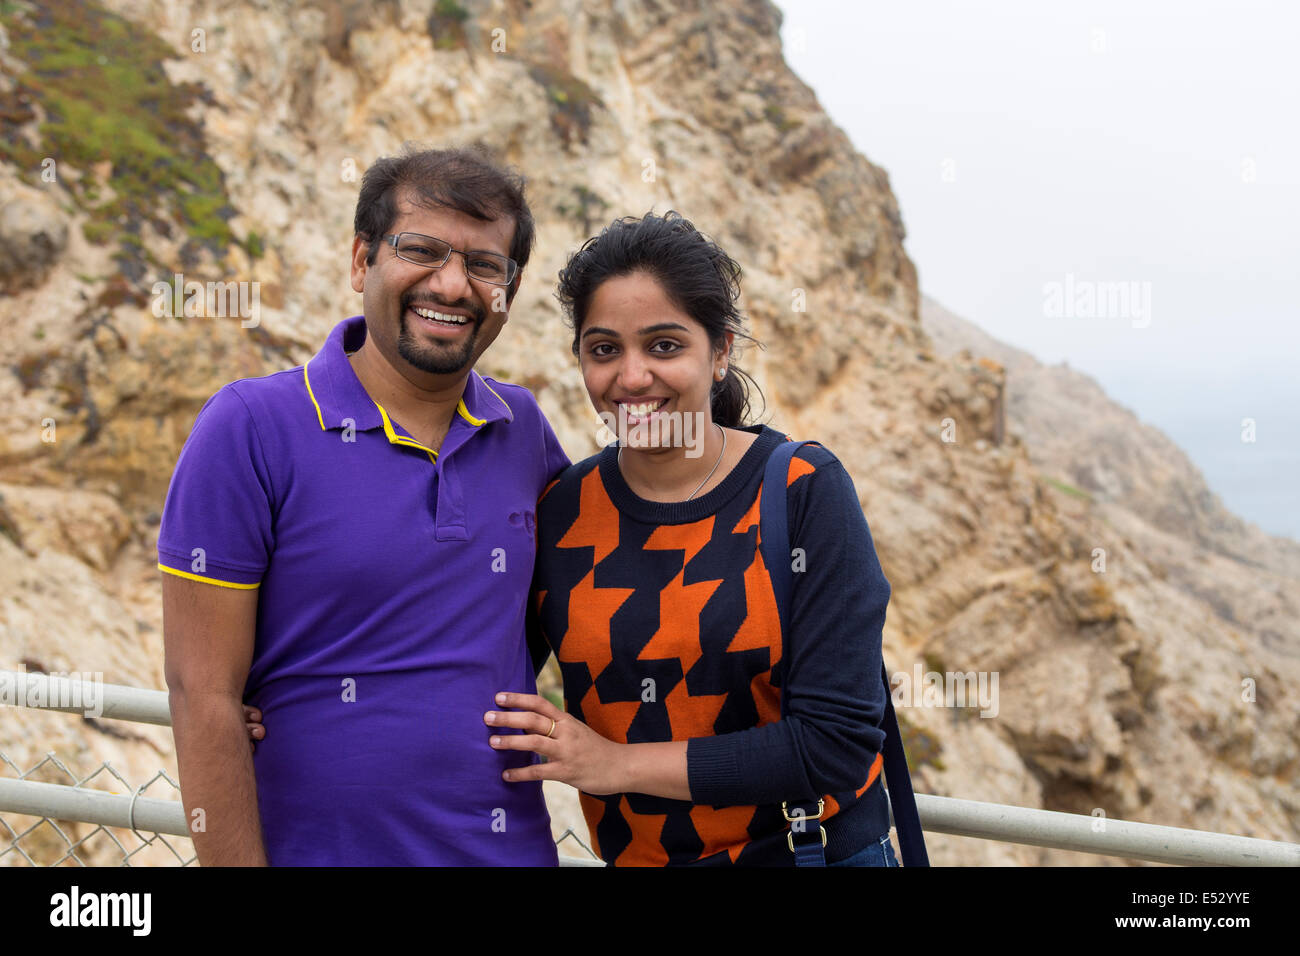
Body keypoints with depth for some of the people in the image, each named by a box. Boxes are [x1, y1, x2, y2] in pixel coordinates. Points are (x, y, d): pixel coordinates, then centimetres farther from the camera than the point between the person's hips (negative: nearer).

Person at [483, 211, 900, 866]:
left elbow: (837, 743, -19)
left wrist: (619, 763, -17)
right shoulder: (559, 512, -7)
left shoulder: (804, 490, -14)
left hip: (818, 845, -2)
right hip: (634, 855, 3)